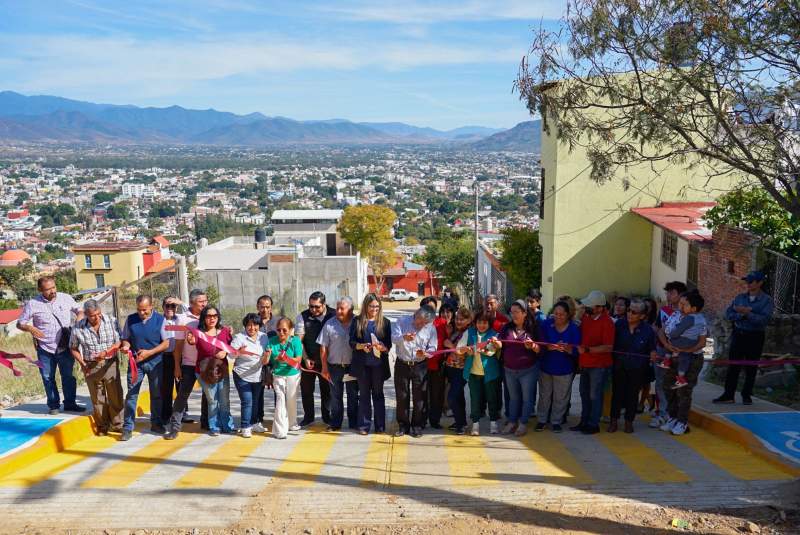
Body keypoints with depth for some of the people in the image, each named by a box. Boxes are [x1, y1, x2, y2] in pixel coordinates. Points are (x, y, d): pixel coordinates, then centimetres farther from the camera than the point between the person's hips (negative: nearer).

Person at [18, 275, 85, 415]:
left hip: (65, 347, 1)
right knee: (48, 378, 9)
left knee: (69, 376, 10)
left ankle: (70, 403, 24)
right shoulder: (32, 304, -10)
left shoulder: (66, 298, -4)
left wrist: (79, 318, -13)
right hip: (45, 349, -1)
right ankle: (53, 405, 24)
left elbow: (79, 310, 11)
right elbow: (20, 323, -2)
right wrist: (30, 328, -24)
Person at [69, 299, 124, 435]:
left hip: (110, 364, 0)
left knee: (116, 396, 5)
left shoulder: (111, 322, -10)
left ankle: (117, 425, 20)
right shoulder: (78, 328, -8)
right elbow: (74, 348, 6)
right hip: (91, 367, 0)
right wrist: (82, 363, -5)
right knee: (98, 399, 10)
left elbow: (119, 342, -6)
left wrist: (106, 352, -21)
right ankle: (103, 426, 26)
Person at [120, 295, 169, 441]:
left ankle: (156, 423, 25)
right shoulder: (130, 319, 1)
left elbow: (166, 343, -6)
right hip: (135, 362, 0)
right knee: (131, 394, -4)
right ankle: (127, 428, 3)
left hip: (155, 362, 0)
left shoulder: (160, 320, -4)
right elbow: (125, 339, 9)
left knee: (156, 394, 10)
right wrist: (126, 346, -14)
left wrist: (149, 352, -17)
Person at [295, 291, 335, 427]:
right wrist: (306, 359, -12)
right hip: (308, 360, 0)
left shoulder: (333, 315, -7)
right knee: (306, 389, 9)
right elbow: (299, 340, -6)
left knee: (327, 389, 11)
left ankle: (327, 416, 26)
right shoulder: (303, 317, -7)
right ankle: (308, 417, 23)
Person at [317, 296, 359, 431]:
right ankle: (335, 423, 21)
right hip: (334, 366, 1)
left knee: (353, 396, 10)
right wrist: (324, 367, -3)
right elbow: (323, 347, 1)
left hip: (352, 366, -1)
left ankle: (354, 423, 21)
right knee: (335, 396, 10)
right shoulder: (330, 324, -1)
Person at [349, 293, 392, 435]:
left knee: (378, 394, 8)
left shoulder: (385, 322, 4)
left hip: (379, 363, 0)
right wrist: (362, 346, -18)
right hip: (362, 363, 0)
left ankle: (380, 425, 16)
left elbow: (389, 344, 2)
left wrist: (383, 347, -19)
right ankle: (364, 425, 14)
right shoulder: (357, 321, 3)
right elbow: (352, 342, 1)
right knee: (364, 394, 6)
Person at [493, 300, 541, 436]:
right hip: (509, 370, 3)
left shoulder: (533, 328, -7)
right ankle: (512, 422, 27)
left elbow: (540, 350, -6)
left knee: (527, 398, 8)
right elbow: (500, 344, -4)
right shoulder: (507, 328, 1)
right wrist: (496, 343, -27)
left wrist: (533, 346, -27)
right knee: (513, 397, 17)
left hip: (528, 370, -3)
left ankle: (523, 423, 21)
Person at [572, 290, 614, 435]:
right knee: (584, 394, 16)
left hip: (599, 365, -7)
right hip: (585, 363, 7)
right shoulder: (586, 317, 2)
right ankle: (584, 422, 29)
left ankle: (593, 424, 18)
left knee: (595, 396, 4)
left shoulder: (607, 322, -18)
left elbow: (608, 347, -19)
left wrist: (587, 350, -24)